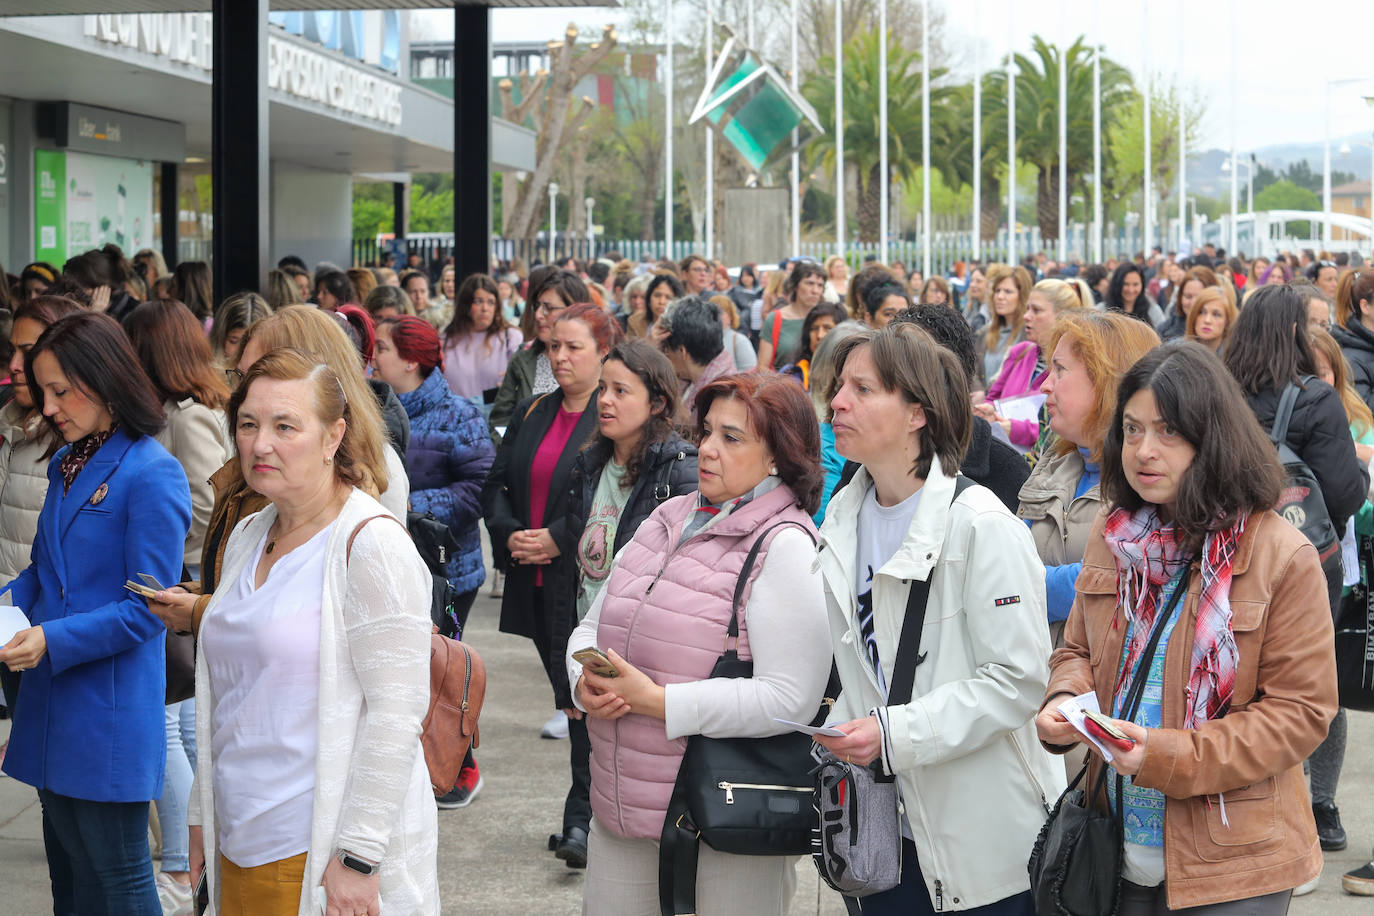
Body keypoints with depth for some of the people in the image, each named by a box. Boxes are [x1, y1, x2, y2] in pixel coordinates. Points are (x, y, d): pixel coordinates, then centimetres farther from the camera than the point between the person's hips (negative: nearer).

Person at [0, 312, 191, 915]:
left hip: (110, 715, -8)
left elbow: (146, 609, -17)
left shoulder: (153, 475, -14)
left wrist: (52, 640, -24)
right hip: (52, 710, 8)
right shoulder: (67, 466, 11)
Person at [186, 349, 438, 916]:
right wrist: (203, 816, 17)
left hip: (328, 851, -7)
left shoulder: (372, 544, -14)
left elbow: (395, 711, -18)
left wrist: (357, 855, -20)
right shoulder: (246, 539, 10)